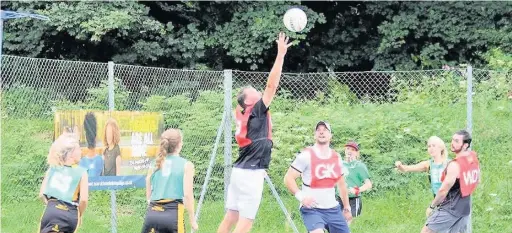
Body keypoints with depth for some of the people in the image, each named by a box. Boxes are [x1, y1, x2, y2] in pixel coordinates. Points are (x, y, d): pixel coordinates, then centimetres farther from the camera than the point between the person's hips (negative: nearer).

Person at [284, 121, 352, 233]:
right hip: (311, 209, -6)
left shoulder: (336, 157, 10)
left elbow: (341, 184, 22)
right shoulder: (306, 155, -8)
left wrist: (347, 208, 21)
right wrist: (301, 196, -23)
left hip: (333, 209, 6)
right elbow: (288, 178, -11)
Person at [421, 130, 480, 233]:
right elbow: (477, 181, 20)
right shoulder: (474, 159, 3)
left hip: (450, 208, -8)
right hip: (465, 208, 8)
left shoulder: (455, 165, -23)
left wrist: (432, 206, -9)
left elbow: (443, 190, -21)